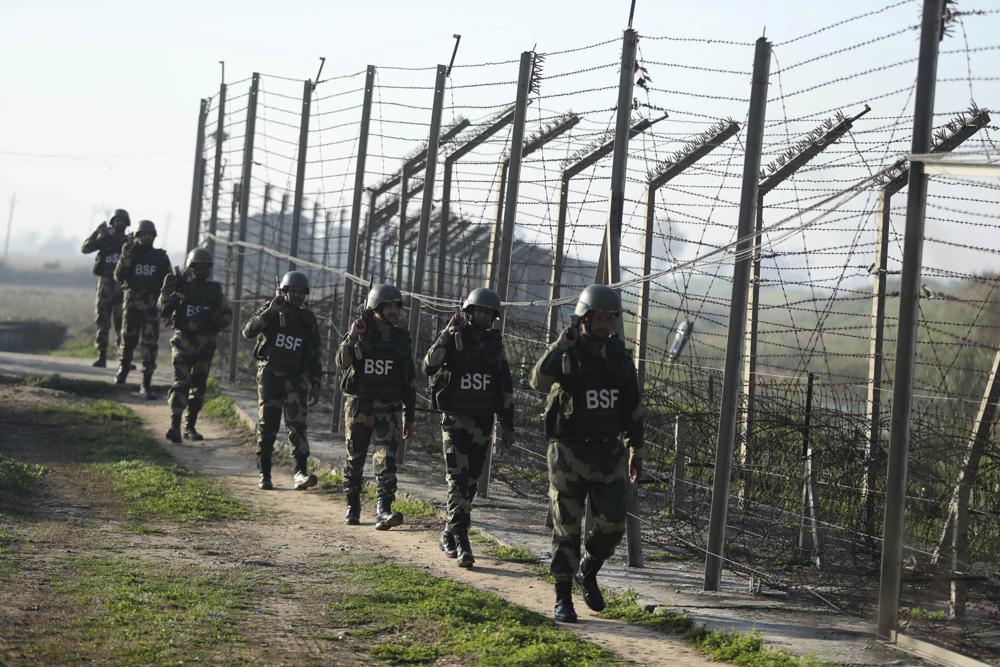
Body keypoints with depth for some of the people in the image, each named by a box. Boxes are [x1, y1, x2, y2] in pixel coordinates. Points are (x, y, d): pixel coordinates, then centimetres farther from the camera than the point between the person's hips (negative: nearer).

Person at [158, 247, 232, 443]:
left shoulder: (215, 291, 6)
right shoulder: (181, 287, -2)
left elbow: (227, 315, 13)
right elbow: (163, 312, -6)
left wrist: (217, 319, -8)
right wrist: (167, 292, -20)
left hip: (205, 344, 4)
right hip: (184, 340, -4)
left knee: (199, 385, 9)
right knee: (181, 382, -15)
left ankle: (190, 426, 18)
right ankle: (174, 425, -21)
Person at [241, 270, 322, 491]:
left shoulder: (308, 319, 8)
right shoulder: (271, 311, 0)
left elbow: (315, 355, 13)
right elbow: (248, 331, -15)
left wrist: (316, 385, 8)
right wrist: (269, 312, -24)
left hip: (296, 379, 1)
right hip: (270, 375, -1)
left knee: (297, 425, -12)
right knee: (267, 426, 4)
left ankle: (300, 474, -21)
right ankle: (263, 474, 13)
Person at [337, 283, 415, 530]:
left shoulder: (401, 338, 7)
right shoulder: (360, 332, -1)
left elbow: (409, 380, 12)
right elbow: (342, 361, -17)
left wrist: (409, 417, 10)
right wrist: (352, 338, -34)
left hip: (388, 409, 1)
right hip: (358, 405, -1)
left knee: (386, 458, -13)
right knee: (355, 459, 8)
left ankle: (384, 511, -20)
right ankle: (352, 507, 24)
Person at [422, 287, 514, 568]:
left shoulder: (495, 344, 7)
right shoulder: (452, 340, -5)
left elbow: (506, 387, 12)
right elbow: (428, 368, -21)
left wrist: (508, 425, 9)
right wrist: (446, 335, -27)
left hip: (483, 423, 5)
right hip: (455, 420, -4)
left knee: (470, 483, 10)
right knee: (458, 481, -12)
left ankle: (449, 535, 24)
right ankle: (461, 543, -17)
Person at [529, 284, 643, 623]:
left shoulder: (619, 355, 5)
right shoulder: (564, 354, -9)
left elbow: (633, 405, 14)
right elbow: (539, 381, -30)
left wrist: (636, 448, 15)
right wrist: (564, 342, -36)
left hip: (607, 452, 4)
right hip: (569, 452, -4)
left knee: (612, 523, -3)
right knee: (567, 527, 1)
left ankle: (588, 572, 25)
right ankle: (563, 598, 11)